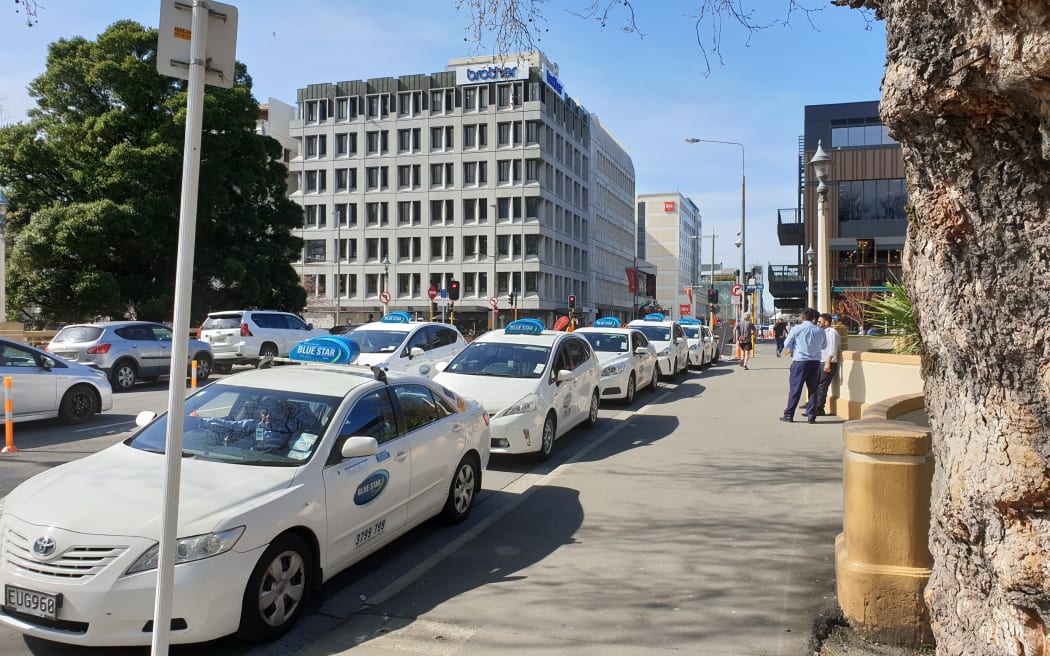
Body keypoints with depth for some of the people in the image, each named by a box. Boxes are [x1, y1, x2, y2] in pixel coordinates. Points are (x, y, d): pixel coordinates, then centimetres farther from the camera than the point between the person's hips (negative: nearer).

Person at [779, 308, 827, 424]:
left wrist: (790, 350, 21)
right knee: (813, 389, 10)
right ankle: (811, 416, 11)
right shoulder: (820, 331, 3)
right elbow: (824, 345, 16)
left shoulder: (796, 329, -7)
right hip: (815, 362, 3)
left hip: (799, 361, -3)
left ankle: (789, 415, 6)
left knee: (795, 389, 3)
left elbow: (787, 344, -1)